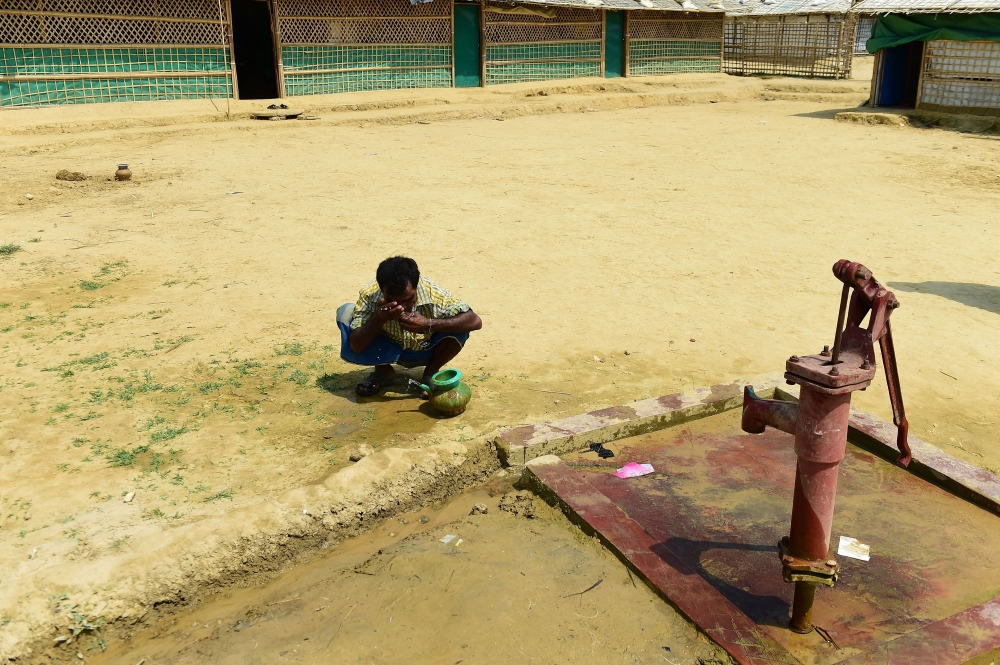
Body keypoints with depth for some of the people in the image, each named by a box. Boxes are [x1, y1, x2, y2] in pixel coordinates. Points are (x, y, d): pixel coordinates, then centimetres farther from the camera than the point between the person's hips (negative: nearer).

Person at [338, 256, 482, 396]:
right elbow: (356, 347, -28)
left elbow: (475, 321, -35)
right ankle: (383, 371, 2)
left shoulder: (433, 294, -31)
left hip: (425, 352, -1)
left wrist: (428, 324, -43)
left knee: (458, 327, -31)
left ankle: (431, 372, 2)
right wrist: (379, 318, -45)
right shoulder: (369, 294, -29)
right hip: (388, 349, 1)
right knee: (346, 313, -23)